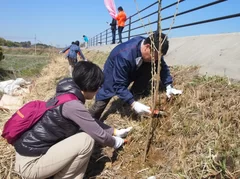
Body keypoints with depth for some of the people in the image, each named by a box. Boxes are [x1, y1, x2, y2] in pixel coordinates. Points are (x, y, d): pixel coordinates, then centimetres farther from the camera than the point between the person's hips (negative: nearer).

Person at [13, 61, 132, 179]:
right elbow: (100, 136, -15)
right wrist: (114, 142, 5)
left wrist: (115, 132, 22)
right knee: (87, 139, -16)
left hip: (30, 151, 9)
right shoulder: (72, 104, -23)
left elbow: (92, 122, 19)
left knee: (83, 132, 7)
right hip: (29, 163, -9)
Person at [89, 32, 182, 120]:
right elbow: (119, 85, -37)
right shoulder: (125, 56, -42)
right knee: (101, 103, -12)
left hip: (132, 72, 5)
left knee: (150, 67, -21)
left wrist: (169, 86, -23)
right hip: (113, 74, -5)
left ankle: (134, 95, -6)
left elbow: (163, 67, -9)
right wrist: (133, 104, -44)